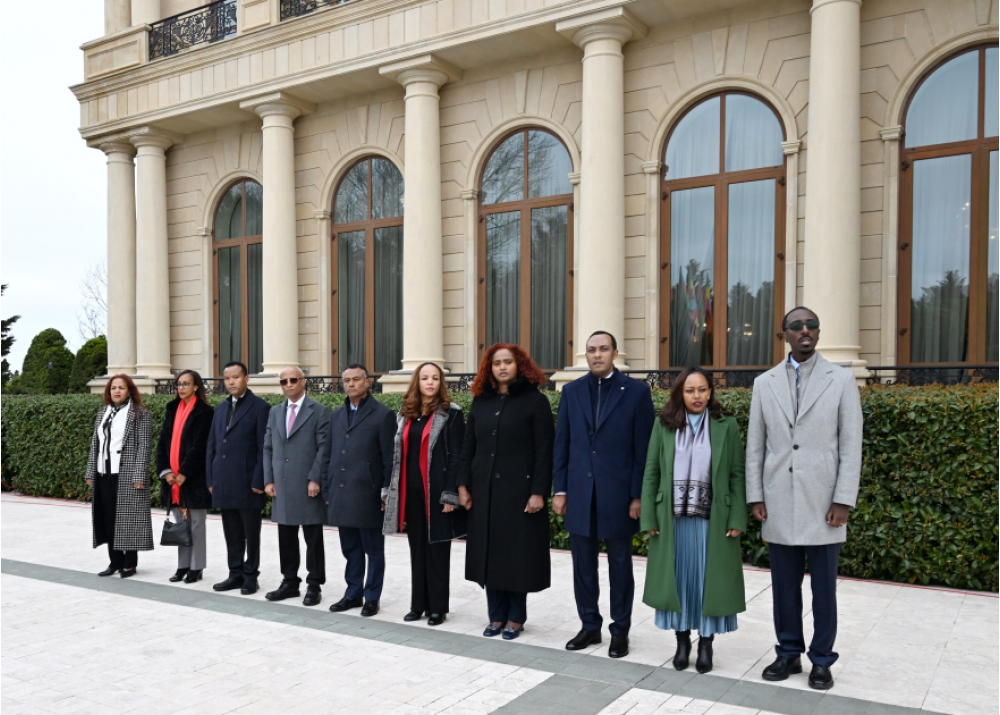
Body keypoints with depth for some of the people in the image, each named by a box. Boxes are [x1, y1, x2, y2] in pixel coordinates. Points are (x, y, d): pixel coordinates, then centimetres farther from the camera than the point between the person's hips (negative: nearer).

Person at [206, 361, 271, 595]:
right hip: (224, 483, 6)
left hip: (247, 483, -6)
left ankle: (250, 576, 15)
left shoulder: (260, 407, -6)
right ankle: (235, 574, 22)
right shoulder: (220, 408, 15)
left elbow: (264, 448, -10)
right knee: (231, 533, 13)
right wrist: (210, 479, 9)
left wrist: (258, 481, -14)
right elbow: (212, 446, 15)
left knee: (250, 534, 5)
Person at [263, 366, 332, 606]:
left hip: (308, 485, -5)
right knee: (286, 537, 12)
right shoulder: (275, 412, 15)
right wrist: (268, 479, 4)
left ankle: (314, 586, 11)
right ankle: (290, 582, 23)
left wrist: (315, 479, -15)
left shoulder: (319, 411, -2)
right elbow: (268, 448, 13)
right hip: (281, 485, 5)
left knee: (313, 538, 2)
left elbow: (324, 449, -8)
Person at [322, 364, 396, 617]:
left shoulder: (383, 414, -5)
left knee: (373, 550, 6)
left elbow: (389, 458, -7)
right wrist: (327, 491, 11)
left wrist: (387, 493, -10)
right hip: (341, 496, 6)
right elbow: (328, 456, 16)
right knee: (350, 549, 15)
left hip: (367, 495, -6)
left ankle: (372, 597, 16)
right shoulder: (337, 416, 14)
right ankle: (353, 593, 26)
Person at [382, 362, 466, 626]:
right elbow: (397, 454, 12)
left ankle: (438, 607, 13)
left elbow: (456, 455, -9)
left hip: (436, 490, -5)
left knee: (437, 548, 3)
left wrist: (450, 494, -15)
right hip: (411, 490, 5)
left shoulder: (451, 413, -5)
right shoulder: (405, 415, 10)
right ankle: (419, 604, 21)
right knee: (417, 548, 12)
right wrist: (390, 491, 7)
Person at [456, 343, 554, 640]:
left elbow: (544, 451, -8)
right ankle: (497, 616, 20)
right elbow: (468, 446, 11)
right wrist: (463, 485, 3)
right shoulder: (480, 401, 9)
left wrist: (539, 492, -15)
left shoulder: (535, 401, -4)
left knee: (517, 553, 3)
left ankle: (515, 618, 17)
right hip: (484, 490, 4)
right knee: (490, 553, 8)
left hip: (519, 490, -4)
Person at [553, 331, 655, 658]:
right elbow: (562, 443, 7)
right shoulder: (572, 391, 7)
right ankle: (589, 625, 26)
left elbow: (644, 447, -5)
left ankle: (620, 630, 22)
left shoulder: (637, 391, -2)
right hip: (579, 492, 3)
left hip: (619, 493, -3)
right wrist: (559, 489, 3)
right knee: (583, 564, 11)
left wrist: (638, 495, -9)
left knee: (620, 565, 9)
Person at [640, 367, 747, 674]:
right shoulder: (664, 425, 2)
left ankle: (706, 643, 20)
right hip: (673, 519, 1)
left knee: (708, 580, 6)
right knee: (679, 579, 8)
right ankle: (682, 640, 22)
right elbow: (651, 473, 3)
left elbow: (737, 475, 0)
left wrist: (736, 519, -6)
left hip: (713, 520, -1)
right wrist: (649, 518, -2)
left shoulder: (726, 425, 0)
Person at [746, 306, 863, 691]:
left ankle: (821, 660, 21)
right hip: (779, 504, 2)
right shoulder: (764, 383, 7)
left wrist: (843, 500, -8)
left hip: (822, 503, -2)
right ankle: (789, 653, 25)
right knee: (784, 586, 10)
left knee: (824, 587, 7)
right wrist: (755, 496, 3)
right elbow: (755, 445, 8)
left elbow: (851, 445, -2)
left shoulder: (841, 379, 1)